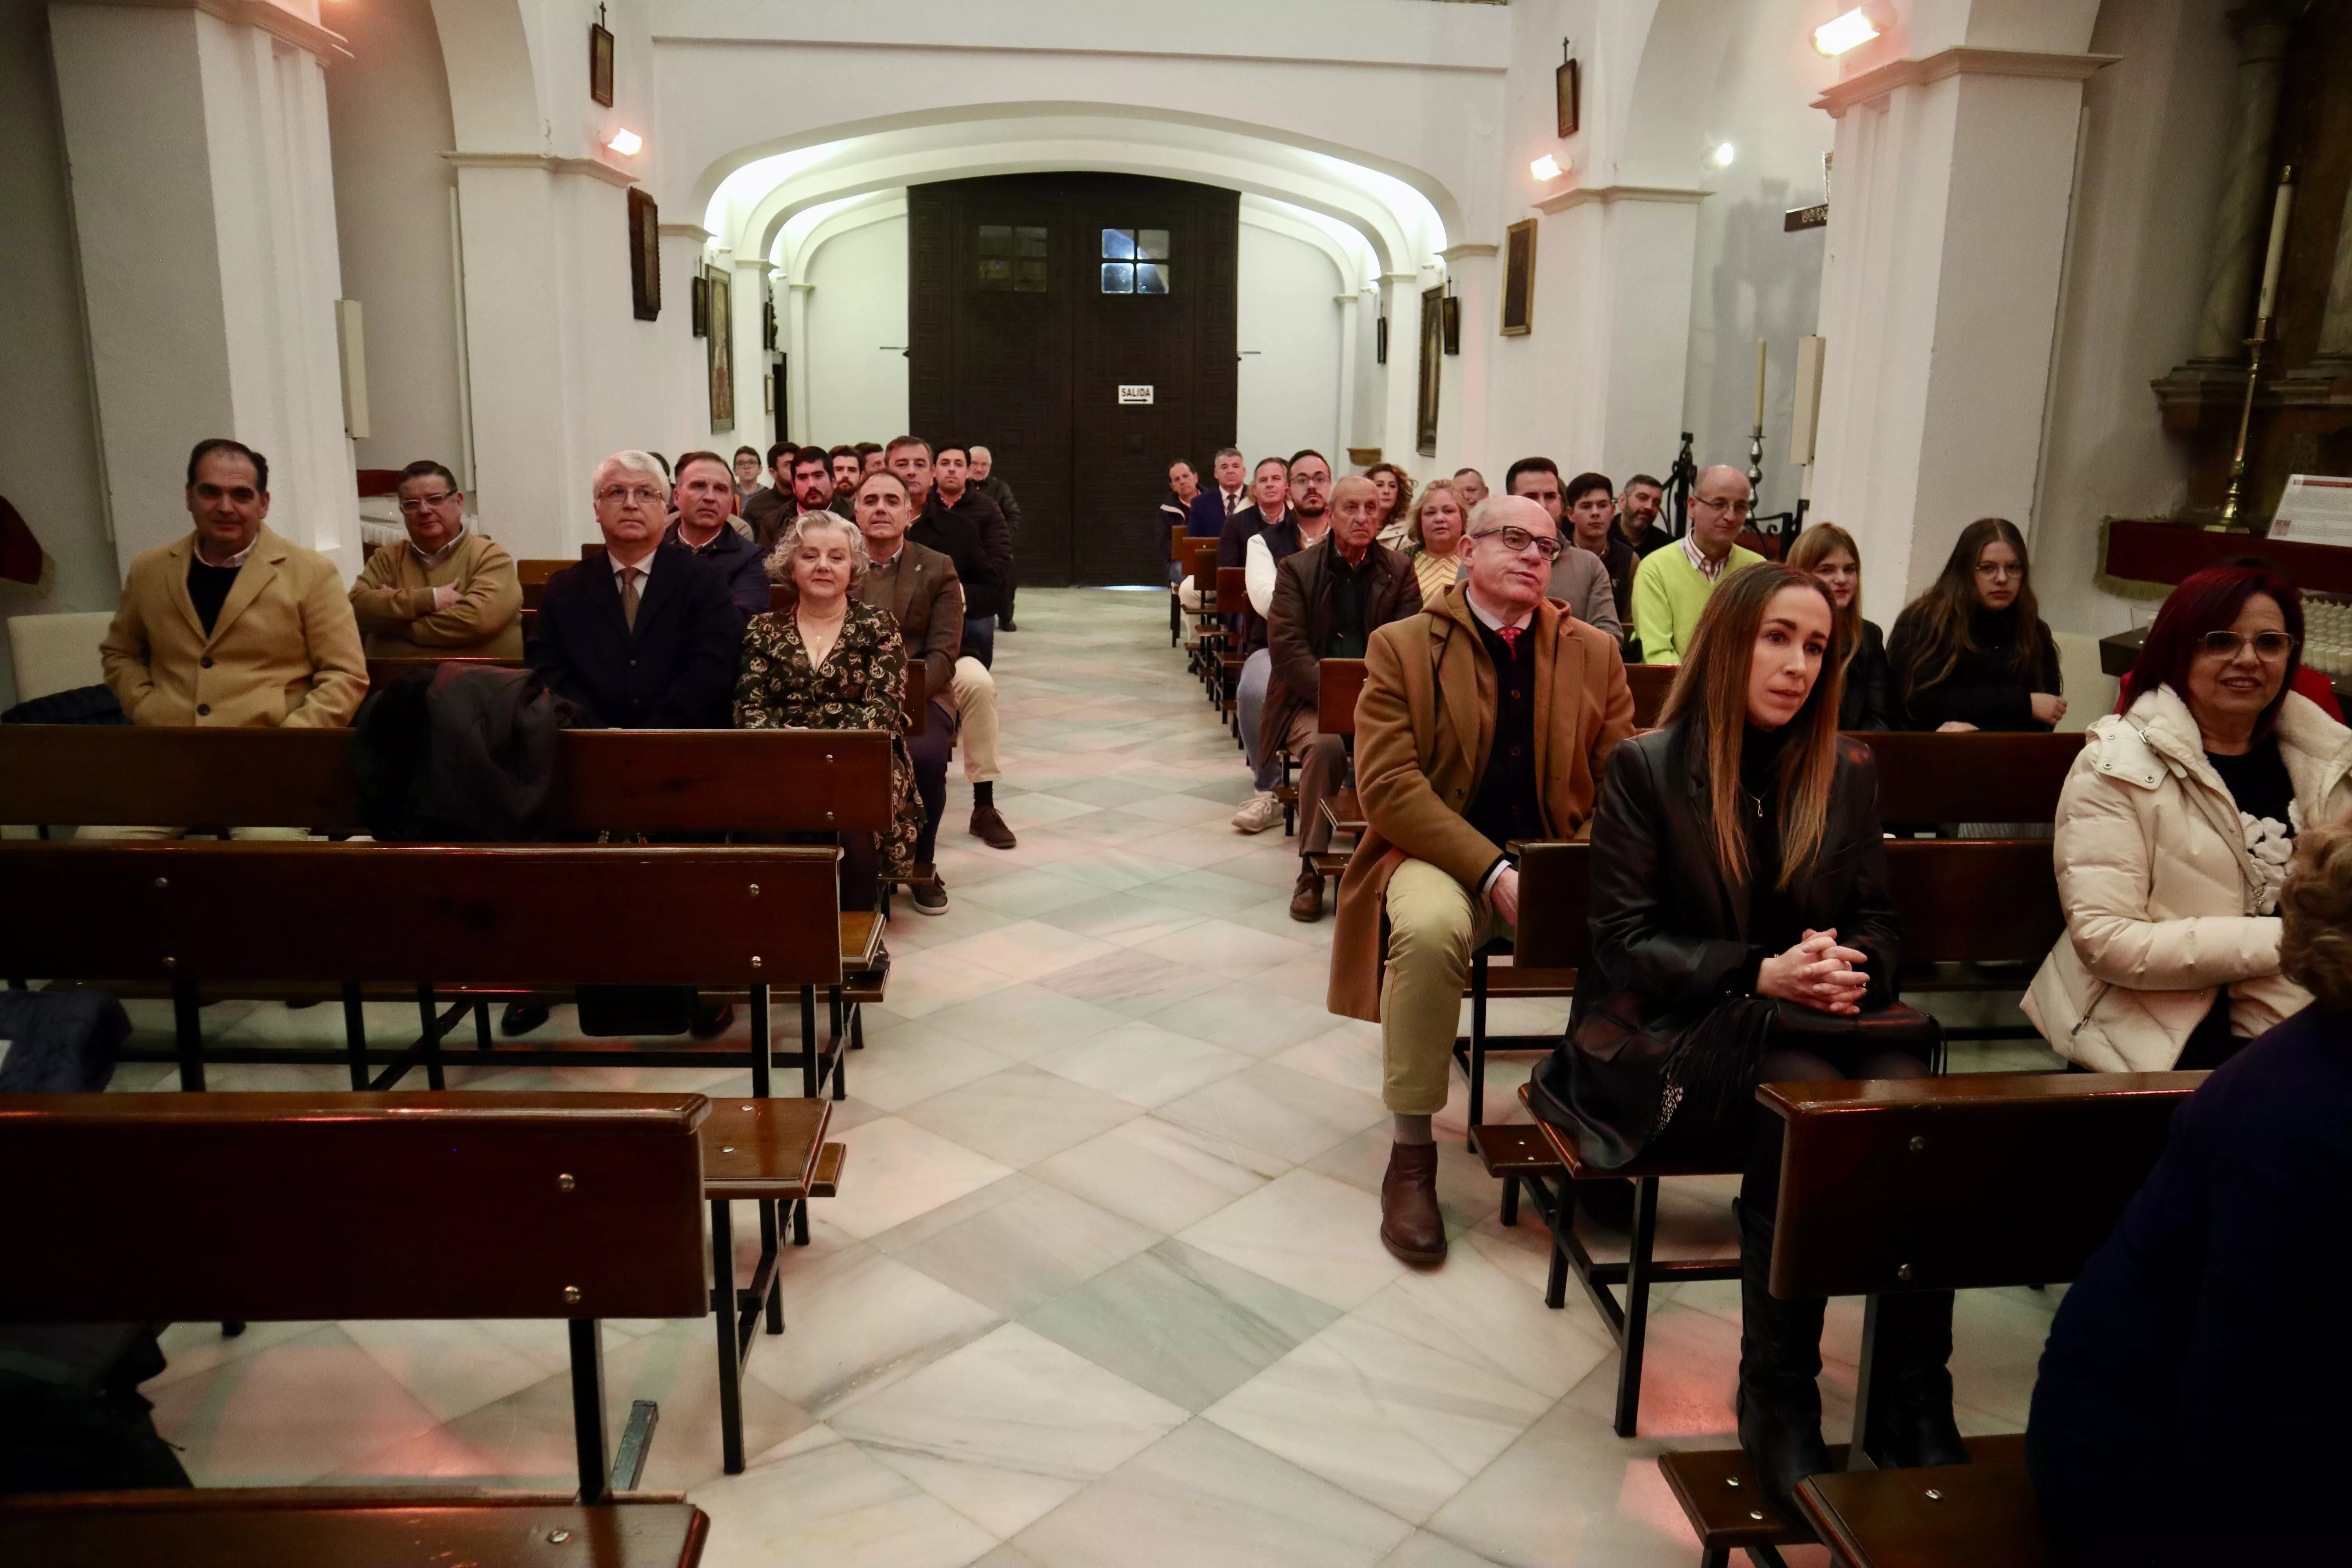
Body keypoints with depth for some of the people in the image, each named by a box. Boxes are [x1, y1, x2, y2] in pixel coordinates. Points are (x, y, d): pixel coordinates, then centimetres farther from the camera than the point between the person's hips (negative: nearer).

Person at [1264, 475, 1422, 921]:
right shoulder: (1297, 569, 5)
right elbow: (1285, 646, -7)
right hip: (1311, 700, -1)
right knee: (1325, 745, -35)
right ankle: (1312, 869, -20)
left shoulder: (1399, 571, 11)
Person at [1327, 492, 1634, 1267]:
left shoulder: (1594, 652, 12)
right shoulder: (1402, 646, 1)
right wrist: (1493, 873, -20)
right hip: (1441, 852, -3)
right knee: (1429, 929, -36)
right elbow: (1387, 784, -9)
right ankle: (1411, 1153, -19)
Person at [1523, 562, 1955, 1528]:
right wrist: (1761, 974, -17)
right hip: (1674, 1028, -4)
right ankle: (1776, 1399, -21)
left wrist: (1852, 969, -9)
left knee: (1908, 1097, -30)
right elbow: (1623, 938, -5)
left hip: (1815, 1014, 4)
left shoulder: (1848, 771, 13)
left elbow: (1878, 920, 16)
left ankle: (1916, 1398, -20)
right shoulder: (1648, 767, 0)